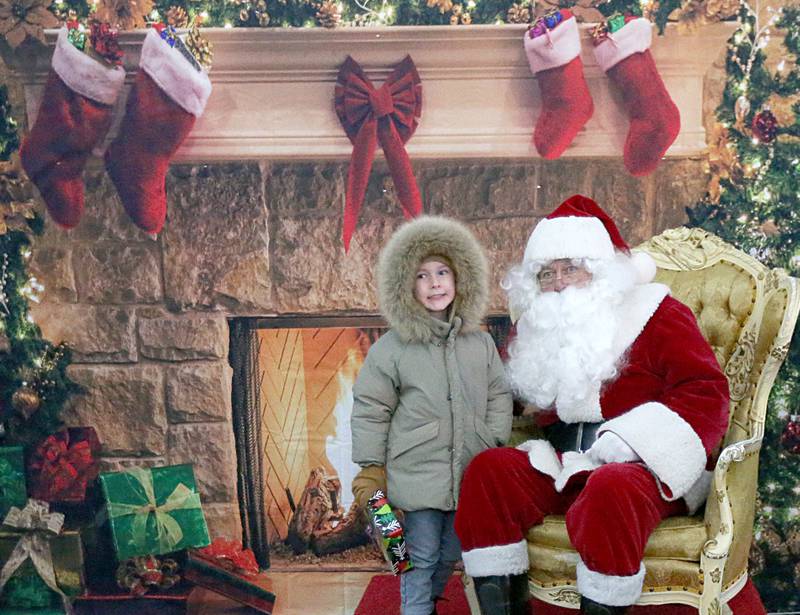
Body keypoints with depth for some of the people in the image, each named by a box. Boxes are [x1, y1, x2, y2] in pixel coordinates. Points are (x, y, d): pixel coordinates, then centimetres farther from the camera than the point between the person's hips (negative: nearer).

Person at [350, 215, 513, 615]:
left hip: (470, 475, 4)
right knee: (420, 559, 5)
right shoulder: (390, 349, -8)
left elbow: (499, 395, 12)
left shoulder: (480, 342, 4)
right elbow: (370, 412, -4)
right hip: (415, 478, -4)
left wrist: (494, 444, 1)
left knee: (450, 555, 19)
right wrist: (371, 471, -5)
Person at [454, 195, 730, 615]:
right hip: (569, 468, 6)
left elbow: (705, 392, -11)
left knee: (609, 491, -38)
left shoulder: (653, 314, -1)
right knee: (487, 471, -15)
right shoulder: (540, 331, 15)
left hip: (645, 468, -5)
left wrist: (624, 441, -22)